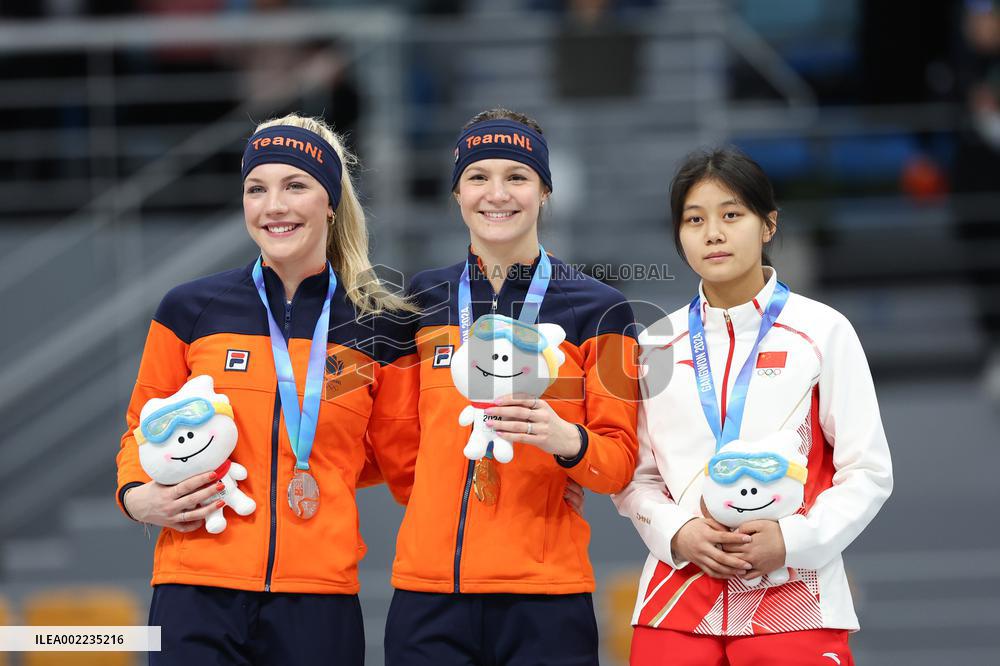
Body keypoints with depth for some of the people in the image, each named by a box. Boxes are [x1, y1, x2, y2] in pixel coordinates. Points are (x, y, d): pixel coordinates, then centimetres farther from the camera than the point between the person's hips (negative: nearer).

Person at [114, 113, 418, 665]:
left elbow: (401, 461, 18)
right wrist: (137, 495, -2)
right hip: (199, 594, 0)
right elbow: (143, 429, 14)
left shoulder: (381, 328, 6)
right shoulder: (191, 310, 5)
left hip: (320, 598, 0)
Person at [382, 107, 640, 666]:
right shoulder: (421, 303, 10)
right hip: (430, 589, 2)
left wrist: (566, 441, -19)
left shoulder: (596, 310, 3)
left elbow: (620, 461, 1)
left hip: (545, 596, -2)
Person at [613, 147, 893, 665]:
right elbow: (636, 477, 9)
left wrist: (794, 540, -14)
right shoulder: (655, 346, 9)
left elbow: (868, 471, 0)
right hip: (676, 603, 2)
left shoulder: (823, 332, 1)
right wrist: (678, 534, -10)